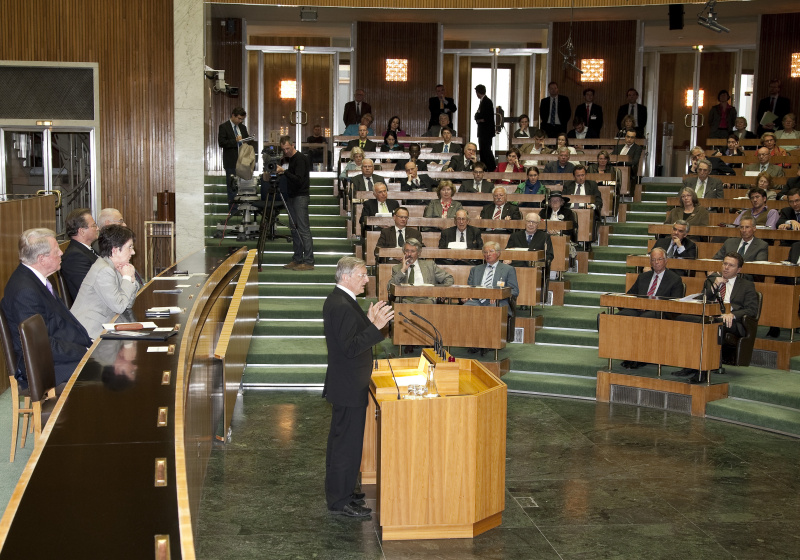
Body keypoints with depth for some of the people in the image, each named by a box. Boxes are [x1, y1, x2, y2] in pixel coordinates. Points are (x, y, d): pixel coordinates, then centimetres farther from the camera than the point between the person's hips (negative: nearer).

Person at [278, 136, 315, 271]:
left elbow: (298, 180, -20)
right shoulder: (289, 159, 16)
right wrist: (281, 172, 6)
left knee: (303, 229, -11)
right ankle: (297, 260, 13)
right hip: (292, 197, 9)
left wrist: (284, 171, -24)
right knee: (294, 229, 9)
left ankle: (308, 262, -12)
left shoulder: (300, 159, -11)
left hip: (300, 197, -9)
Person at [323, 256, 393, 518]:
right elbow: (351, 347, -27)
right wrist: (376, 327, -31)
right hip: (349, 387, -11)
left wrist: (369, 321, 8)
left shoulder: (336, 300, 10)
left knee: (340, 439, 20)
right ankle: (340, 502, 8)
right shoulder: (342, 306, -23)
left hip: (344, 385, 11)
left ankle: (339, 491, 33)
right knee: (347, 443, -2)